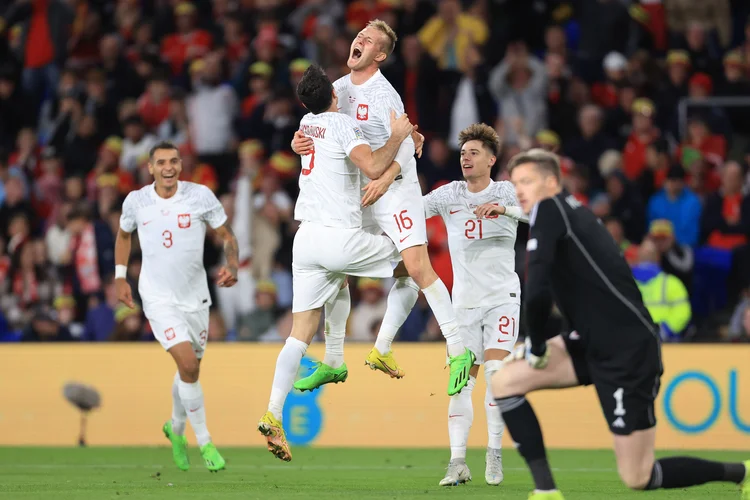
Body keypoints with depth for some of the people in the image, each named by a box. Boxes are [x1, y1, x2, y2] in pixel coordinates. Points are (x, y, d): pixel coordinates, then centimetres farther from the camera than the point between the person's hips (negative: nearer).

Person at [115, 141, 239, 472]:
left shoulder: (200, 196, -8)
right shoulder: (136, 201, -4)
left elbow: (226, 235, 0)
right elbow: (123, 234, 16)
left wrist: (232, 265, -19)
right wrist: (120, 277, 10)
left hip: (195, 296, 2)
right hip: (159, 298, -2)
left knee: (190, 369, 14)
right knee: (188, 365, -18)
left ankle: (176, 428, 42)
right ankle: (204, 442, -6)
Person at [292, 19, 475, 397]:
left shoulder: (383, 94, -15)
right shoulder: (339, 89, 7)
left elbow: (405, 147, -22)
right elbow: (315, 132, 11)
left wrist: (385, 178, -40)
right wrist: (299, 143, -13)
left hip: (395, 189, -7)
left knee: (415, 269, -18)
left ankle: (457, 351, -13)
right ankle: (333, 363, 14)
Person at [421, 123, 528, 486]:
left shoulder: (507, 192, -3)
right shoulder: (449, 194, 4)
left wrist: (504, 209, -34)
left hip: (502, 297, -2)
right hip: (464, 301, 2)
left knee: (496, 370, -15)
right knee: (461, 379, -4)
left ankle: (494, 453, -3)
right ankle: (457, 462, -4)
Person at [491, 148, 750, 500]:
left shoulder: (548, 209, -11)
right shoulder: (570, 212, 16)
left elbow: (537, 291, -22)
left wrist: (536, 347, -6)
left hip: (628, 352, -9)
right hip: (597, 346, 9)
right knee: (505, 381, 1)